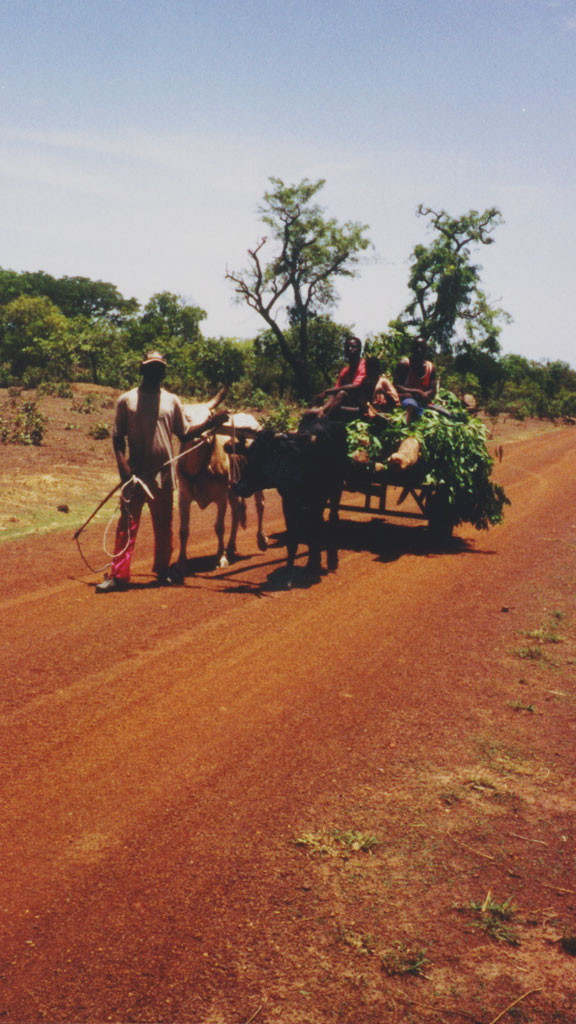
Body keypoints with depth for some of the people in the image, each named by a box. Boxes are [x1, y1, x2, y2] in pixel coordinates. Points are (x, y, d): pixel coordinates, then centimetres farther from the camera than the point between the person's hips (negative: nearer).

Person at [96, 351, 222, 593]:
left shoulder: (172, 401, 8)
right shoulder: (126, 400, 2)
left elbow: (184, 433, 12)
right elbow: (118, 437, 1)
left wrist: (207, 424, -4)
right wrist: (122, 465, -13)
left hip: (164, 474, 2)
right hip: (135, 473, -2)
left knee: (164, 526, 11)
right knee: (128, 524, -3)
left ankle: (163, 570, 25)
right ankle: (118, 575, 1)